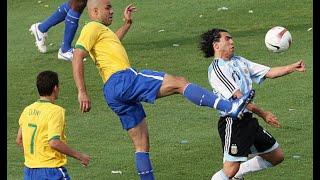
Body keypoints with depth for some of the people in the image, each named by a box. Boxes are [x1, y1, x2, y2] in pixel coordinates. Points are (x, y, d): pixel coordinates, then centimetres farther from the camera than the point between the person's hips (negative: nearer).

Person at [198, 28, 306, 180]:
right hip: (233, 122, -9)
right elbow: (238, 97, -17)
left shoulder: (239, 61, 16)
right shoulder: (216, 69, -11)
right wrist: (263, 114, -18)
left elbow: (268, 72, 13)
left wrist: (293, 67, -1)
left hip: (248, 120, 9)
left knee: (277, 156, 15)